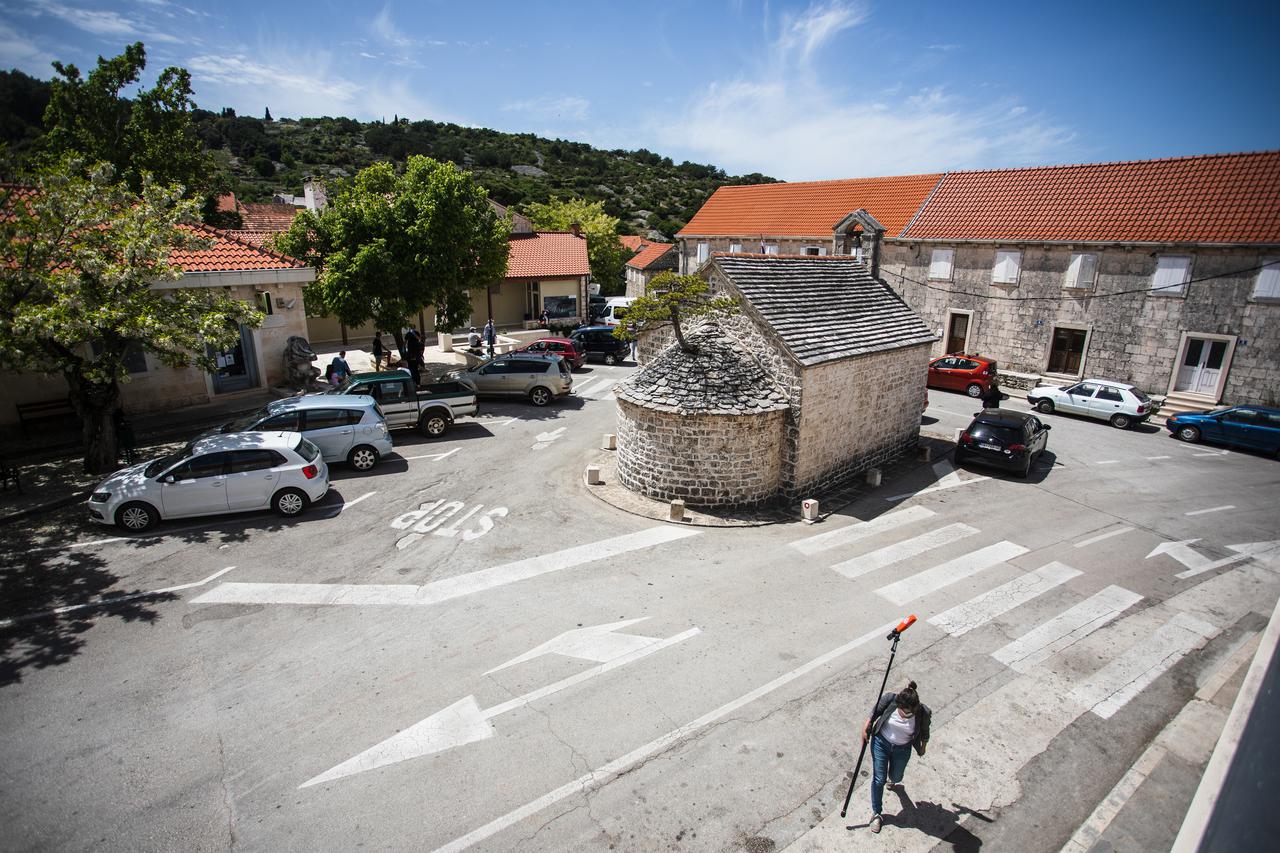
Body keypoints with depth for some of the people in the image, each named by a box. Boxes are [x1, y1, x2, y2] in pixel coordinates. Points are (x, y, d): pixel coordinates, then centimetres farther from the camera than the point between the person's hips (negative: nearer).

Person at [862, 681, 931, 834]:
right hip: (881, 742, -1)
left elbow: (924, 732, -6)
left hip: (902, 749, 1)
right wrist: (866, 729, -5)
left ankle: (892, 779, 62)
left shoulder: (923, 712, -29)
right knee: (879, 779, 4)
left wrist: (923, 747, 10)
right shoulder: (889, 699, -31)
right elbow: (875, 713, -9)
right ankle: (876, 813, 25)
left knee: (896, 777, 24)